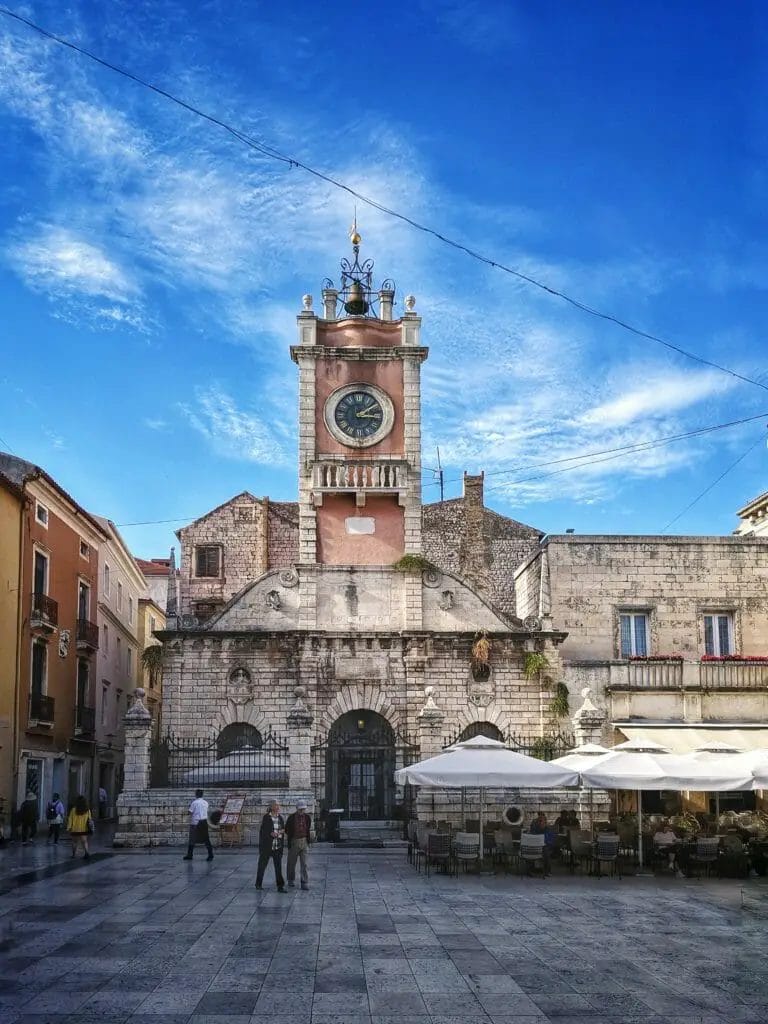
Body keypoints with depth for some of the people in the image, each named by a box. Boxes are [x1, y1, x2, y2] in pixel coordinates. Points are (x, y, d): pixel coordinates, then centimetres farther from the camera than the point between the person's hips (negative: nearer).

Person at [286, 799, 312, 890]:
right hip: (293, 842, -1)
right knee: (292, 863, 11)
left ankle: (305, 883, -5)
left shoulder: (308, 817, -1)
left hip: (304, 842, 1)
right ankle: (291, 880, 31)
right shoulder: (291, 817, -8)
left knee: (304, 863, -7)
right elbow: (286, 830, 7)